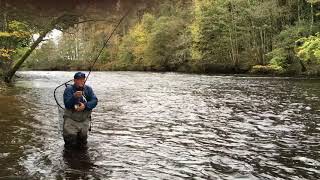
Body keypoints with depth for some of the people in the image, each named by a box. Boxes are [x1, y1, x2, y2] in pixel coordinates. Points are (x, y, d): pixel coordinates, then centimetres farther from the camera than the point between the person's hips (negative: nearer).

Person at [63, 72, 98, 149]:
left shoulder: (88, 89, 4)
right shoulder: (69, 89, -4)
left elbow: (94, 101, -7)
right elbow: (67, 104, -15)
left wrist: (85, 105, -23)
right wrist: (74, 96, -32)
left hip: (84, 119, 2)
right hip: (71, 119, -2)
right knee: (70, 139, -8)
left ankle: (82, 144, 33)